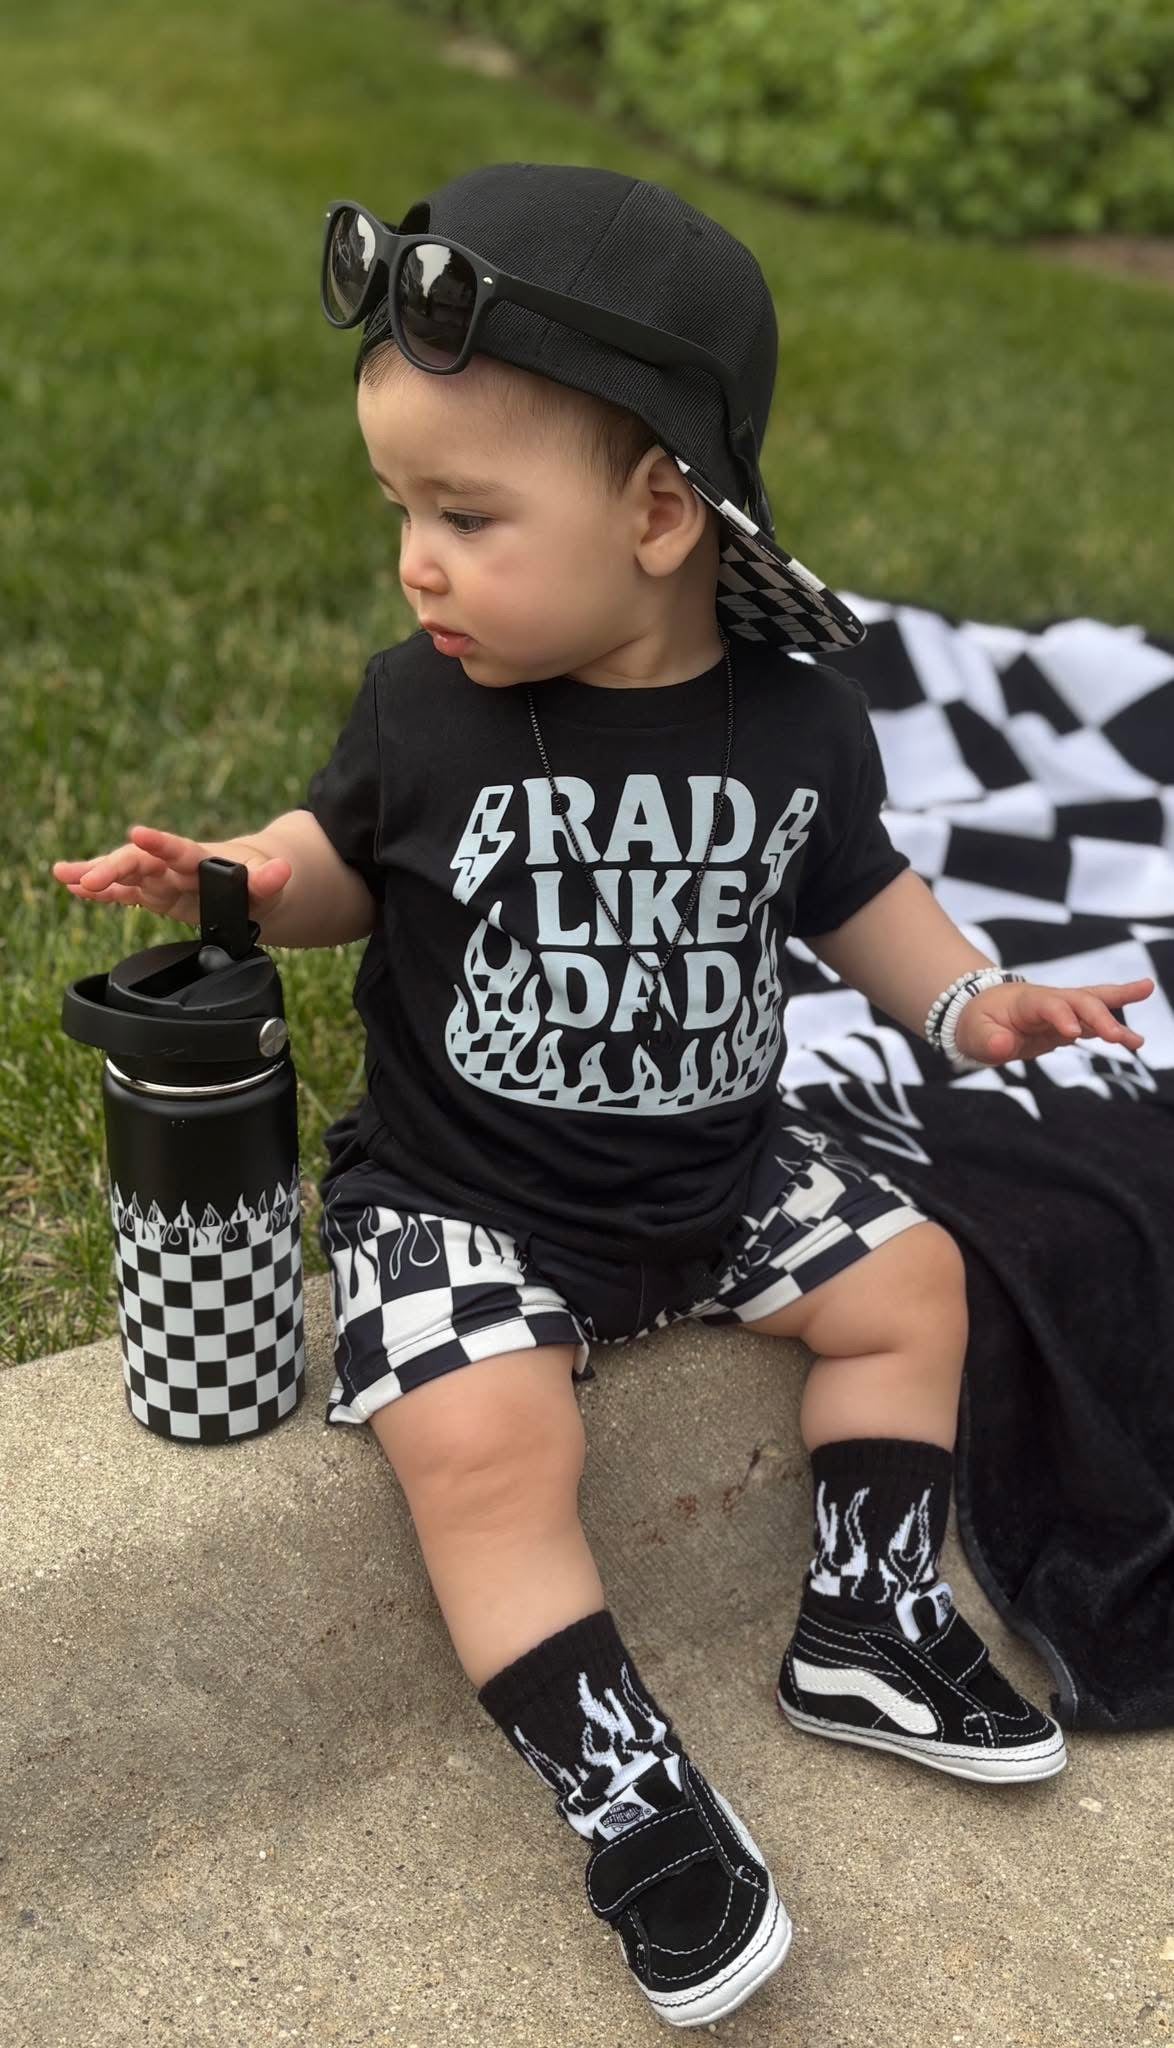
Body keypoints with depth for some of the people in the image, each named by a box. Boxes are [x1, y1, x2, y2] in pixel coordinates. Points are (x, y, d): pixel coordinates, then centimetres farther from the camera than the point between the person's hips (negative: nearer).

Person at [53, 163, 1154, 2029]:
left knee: (911, 1280, 6)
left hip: (717, 1167, 4)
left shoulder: (794, 715, -9)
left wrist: (966, 1000, -5)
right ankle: (628, 1794, -7)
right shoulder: (425, 708, -13)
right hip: (460, 1193, -3)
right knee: (479, 1441, -24)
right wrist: (248, 880, -16)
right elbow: (350, 859, 3)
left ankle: (864, 1628, 21)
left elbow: (853, 889, 8)